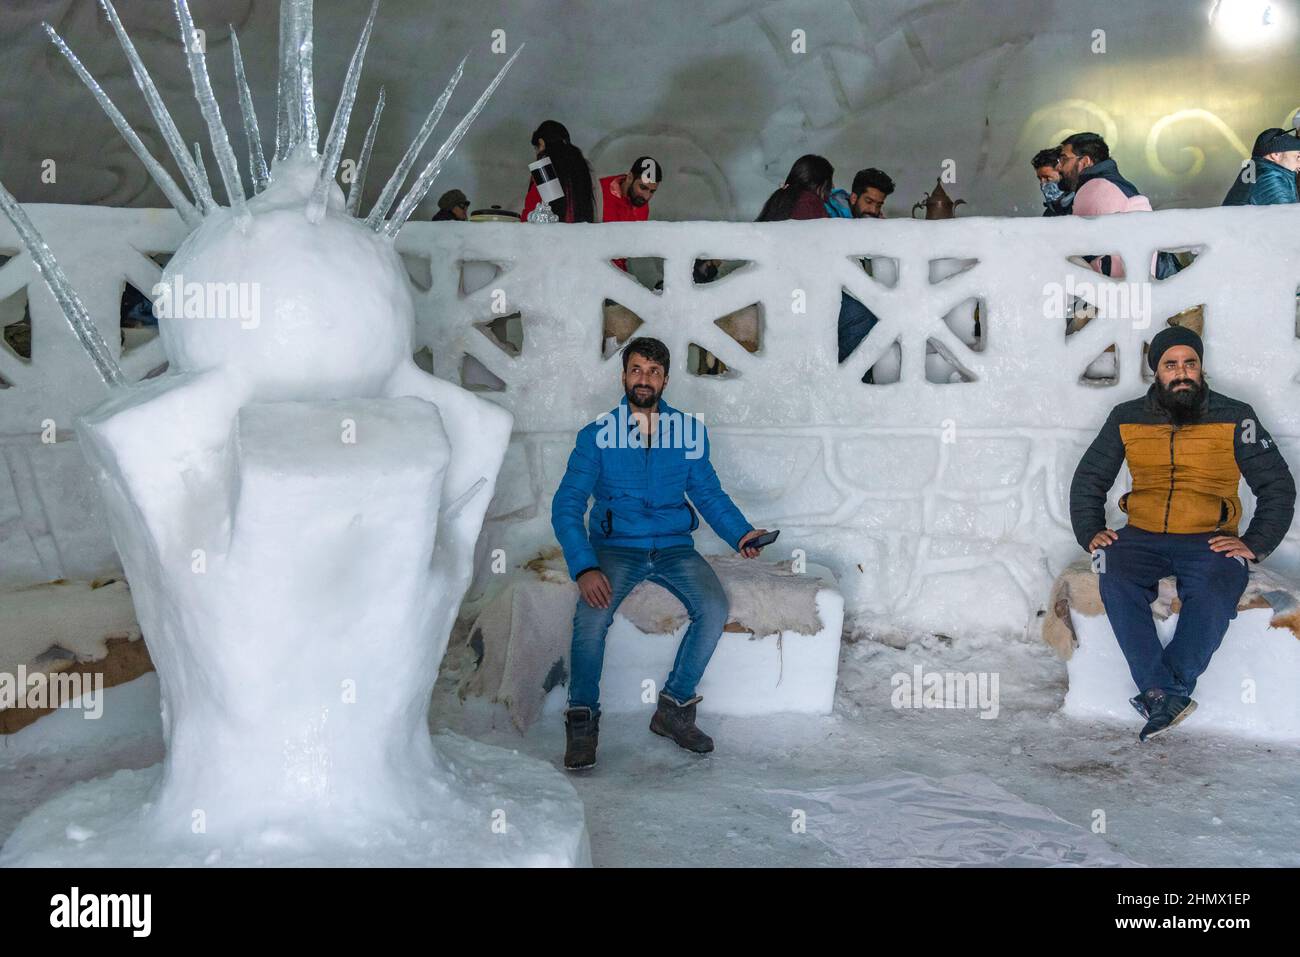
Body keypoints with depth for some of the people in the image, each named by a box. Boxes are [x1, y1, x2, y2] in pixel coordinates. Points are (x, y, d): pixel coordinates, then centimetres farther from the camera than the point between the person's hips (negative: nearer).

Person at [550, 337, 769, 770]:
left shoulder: (689, 430, 8)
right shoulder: (596, 435, 0)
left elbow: (710, 494, 13)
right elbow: (566, 506, -7)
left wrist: (740, 533, -8)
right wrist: (584, 568, -23)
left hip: (674, 545, 2)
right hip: (616, 546, -2)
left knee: (715, 609, -25)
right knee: (591, 614, -31)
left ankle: (674, 708, -7)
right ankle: (582, 720, -11)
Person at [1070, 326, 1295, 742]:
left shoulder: (1234, 418, 4)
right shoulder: (1127, 418, 11)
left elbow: (1277, 485, 5)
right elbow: (1088, 479, 16)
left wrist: (1255, 544, -7)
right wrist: (1090, 531, 1)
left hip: (1210, 540, -2)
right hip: (1142, 536, 2)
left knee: (1213, 592, -35)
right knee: (1115, 579, -31)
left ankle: (1163, 694, -25)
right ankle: (1164, 694, -28)